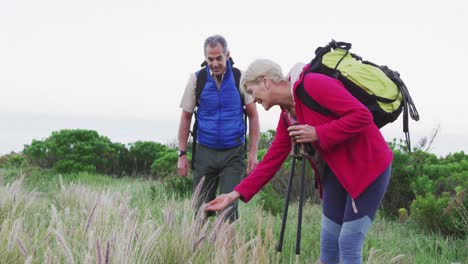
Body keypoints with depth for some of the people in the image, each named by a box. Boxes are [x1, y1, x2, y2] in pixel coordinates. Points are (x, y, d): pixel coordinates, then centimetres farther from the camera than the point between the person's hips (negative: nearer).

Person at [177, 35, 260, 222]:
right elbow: (186, 117, 4)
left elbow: (253, 116, 1)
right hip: (205, 152, 1)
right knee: (200, 208, 7)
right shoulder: (197, 79, -1)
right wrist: (182, 154, 1)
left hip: (233, 153, -1)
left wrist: (253, 152, -5)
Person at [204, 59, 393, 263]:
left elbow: (362, 115, -24)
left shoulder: (312, 84, -19)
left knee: (348, 243, -7)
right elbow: (272, 159, 8)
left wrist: (318, 134, -23)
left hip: (368, 165, -8)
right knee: (328, 240, 10)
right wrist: (237, 193, 3)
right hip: (337, 170, 8)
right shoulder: (287, 115, 7)